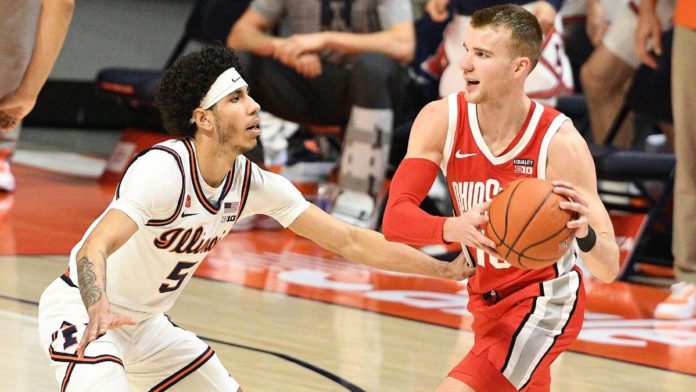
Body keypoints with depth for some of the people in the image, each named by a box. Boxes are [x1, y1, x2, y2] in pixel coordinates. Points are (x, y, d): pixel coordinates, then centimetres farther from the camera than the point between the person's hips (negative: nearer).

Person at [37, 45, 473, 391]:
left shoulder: (255, 184, -8)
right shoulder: (164, 171, -29)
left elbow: (349, 240, -2)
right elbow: (94, 249, -42)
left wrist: (444, 269, -6)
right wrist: (98, 313, -63)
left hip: (146, 322, 8)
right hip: (82, 308, -8)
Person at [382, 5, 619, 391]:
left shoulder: (559, 142, -26)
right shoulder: (441, 120, -16)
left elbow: (608, 269, -25)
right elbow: (395, 219, -24)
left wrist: (584, 233, -48)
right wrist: (455, 227, -45)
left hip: (545, 301, -6)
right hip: (488, 299, 6)